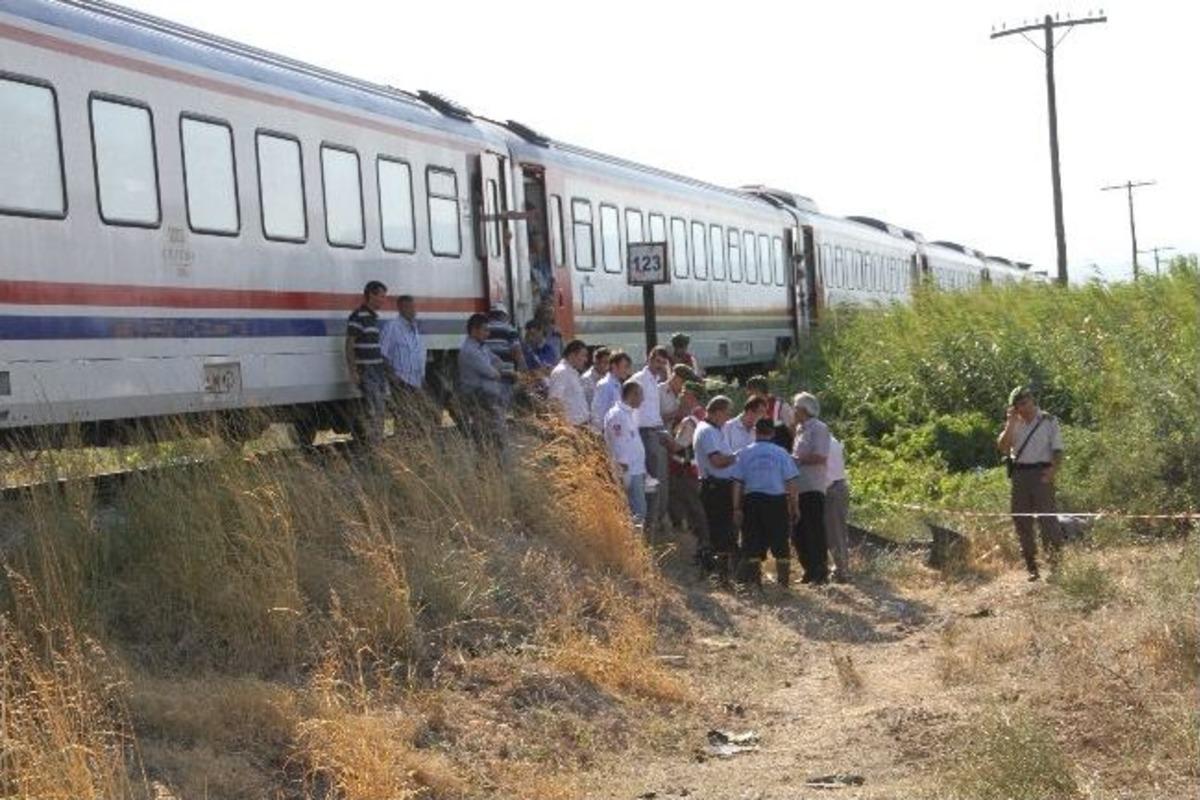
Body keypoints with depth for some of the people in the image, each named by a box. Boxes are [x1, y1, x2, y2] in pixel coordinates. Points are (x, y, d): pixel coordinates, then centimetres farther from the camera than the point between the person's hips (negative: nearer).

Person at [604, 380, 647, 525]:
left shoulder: (629, 413, 17)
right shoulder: (617, 415, -14)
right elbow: (618, 446, -18)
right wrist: (624, 474, -20)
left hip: (637, 471, 10)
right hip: (629, 473, -10)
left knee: (639, 511, 11)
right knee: (638, 513, -10)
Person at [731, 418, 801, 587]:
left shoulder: (745, 453, 1)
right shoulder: (781, 453, -1)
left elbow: (737, 483, 0)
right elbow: (792, 482, -4)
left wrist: (737, 508, 4)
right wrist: (795, 507, 3)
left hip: (752, 500, 1)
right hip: (778, 501, -1)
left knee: (753, 543, 7)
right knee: (780, 543, 8)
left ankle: (754, 580, 7)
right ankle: (783, 579, 9)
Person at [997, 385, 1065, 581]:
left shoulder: (1048, 422, 3)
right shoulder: (1014, 424, 14)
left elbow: (1058, 451, -1)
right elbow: (1003, 447, 1)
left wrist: (1053, 469, -18)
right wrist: (1011, 423, -6)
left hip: (1040, 473, -4)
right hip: (1019, 474, 4)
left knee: (1047, 518, -11)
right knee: (1021, 520, 4)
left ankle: (1056, 563, -9)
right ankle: (1031, 569, 10)